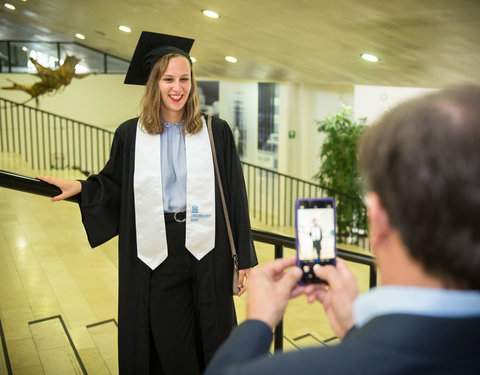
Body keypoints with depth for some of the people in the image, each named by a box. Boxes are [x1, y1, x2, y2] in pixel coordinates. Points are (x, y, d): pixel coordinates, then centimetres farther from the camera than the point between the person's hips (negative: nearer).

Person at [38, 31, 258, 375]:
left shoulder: (216, 132, -2)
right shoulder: (130, 135, 1)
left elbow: (235, 197, -1)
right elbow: (114, 187, 9)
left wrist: (244, 258, -2)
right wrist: (80, 188, -10)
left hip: (205, 249, 0)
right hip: (155, 253, 1)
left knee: (208, 339, 13)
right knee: (166, 343, 11)